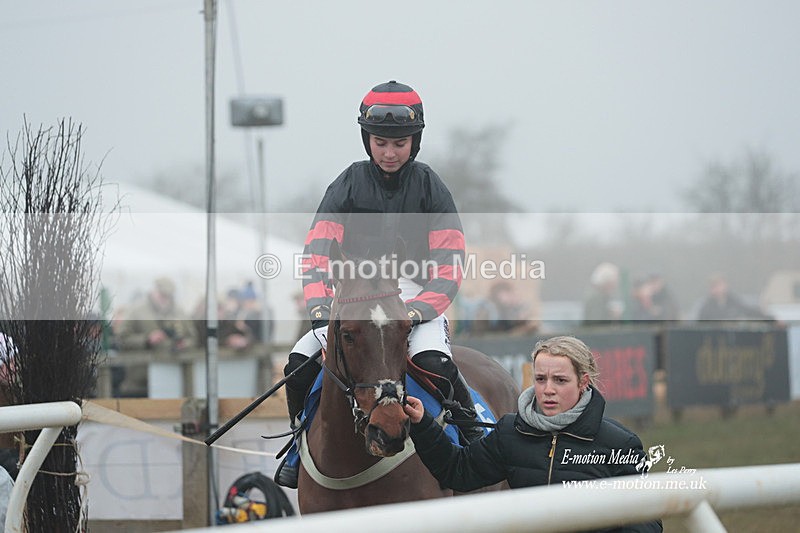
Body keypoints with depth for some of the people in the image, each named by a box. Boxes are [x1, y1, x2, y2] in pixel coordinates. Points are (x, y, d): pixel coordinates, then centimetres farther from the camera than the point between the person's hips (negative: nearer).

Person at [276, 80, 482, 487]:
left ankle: (471, 425, -7)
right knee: (300, 362, -16)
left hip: (416, 297, -2)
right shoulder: (350, 184, 2)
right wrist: (319, 306, -25)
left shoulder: (428, 186, -1)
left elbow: (449, 265, -9)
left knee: (432, 359, -32)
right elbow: (317, 250, -7)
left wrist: (419, 309, -26)